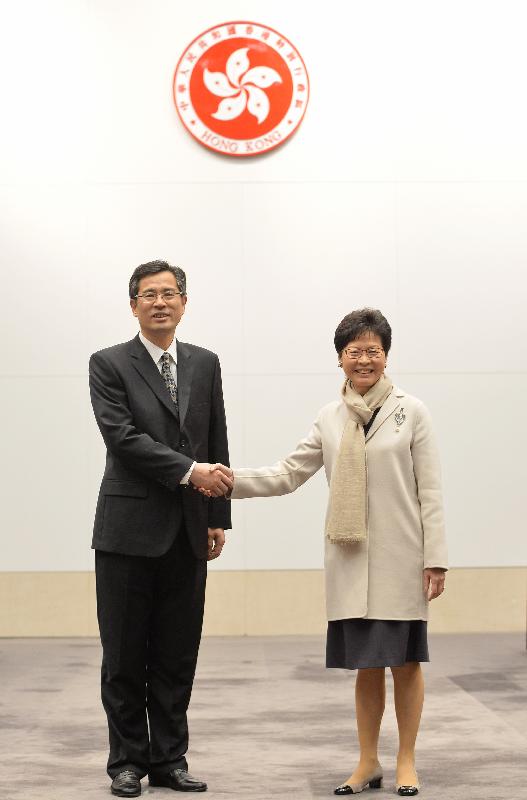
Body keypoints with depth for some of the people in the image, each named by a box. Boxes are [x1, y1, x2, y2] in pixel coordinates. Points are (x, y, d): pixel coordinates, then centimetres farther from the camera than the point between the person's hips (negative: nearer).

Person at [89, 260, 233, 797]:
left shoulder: (205, 364, 11)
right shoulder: (109, 365, -1)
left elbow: (217, 444, 12)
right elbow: (122, 435, -13)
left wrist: (219, 517, 8)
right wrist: (190, 471, -19)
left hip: (187, 532, 4)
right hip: (129, 529, -3)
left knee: (177, 655, 8)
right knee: (125, 655, 4)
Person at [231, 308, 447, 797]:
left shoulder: (411, 411, -1)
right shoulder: (330, 419, 8)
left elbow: (429, 490, -3)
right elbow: (288, 475, 4)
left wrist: (436, 558, -7)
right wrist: (231, 482, -10)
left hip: (400, 557, -3)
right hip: (351, 559, 3)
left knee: (404, 660, 5)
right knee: (365, 664, 10)